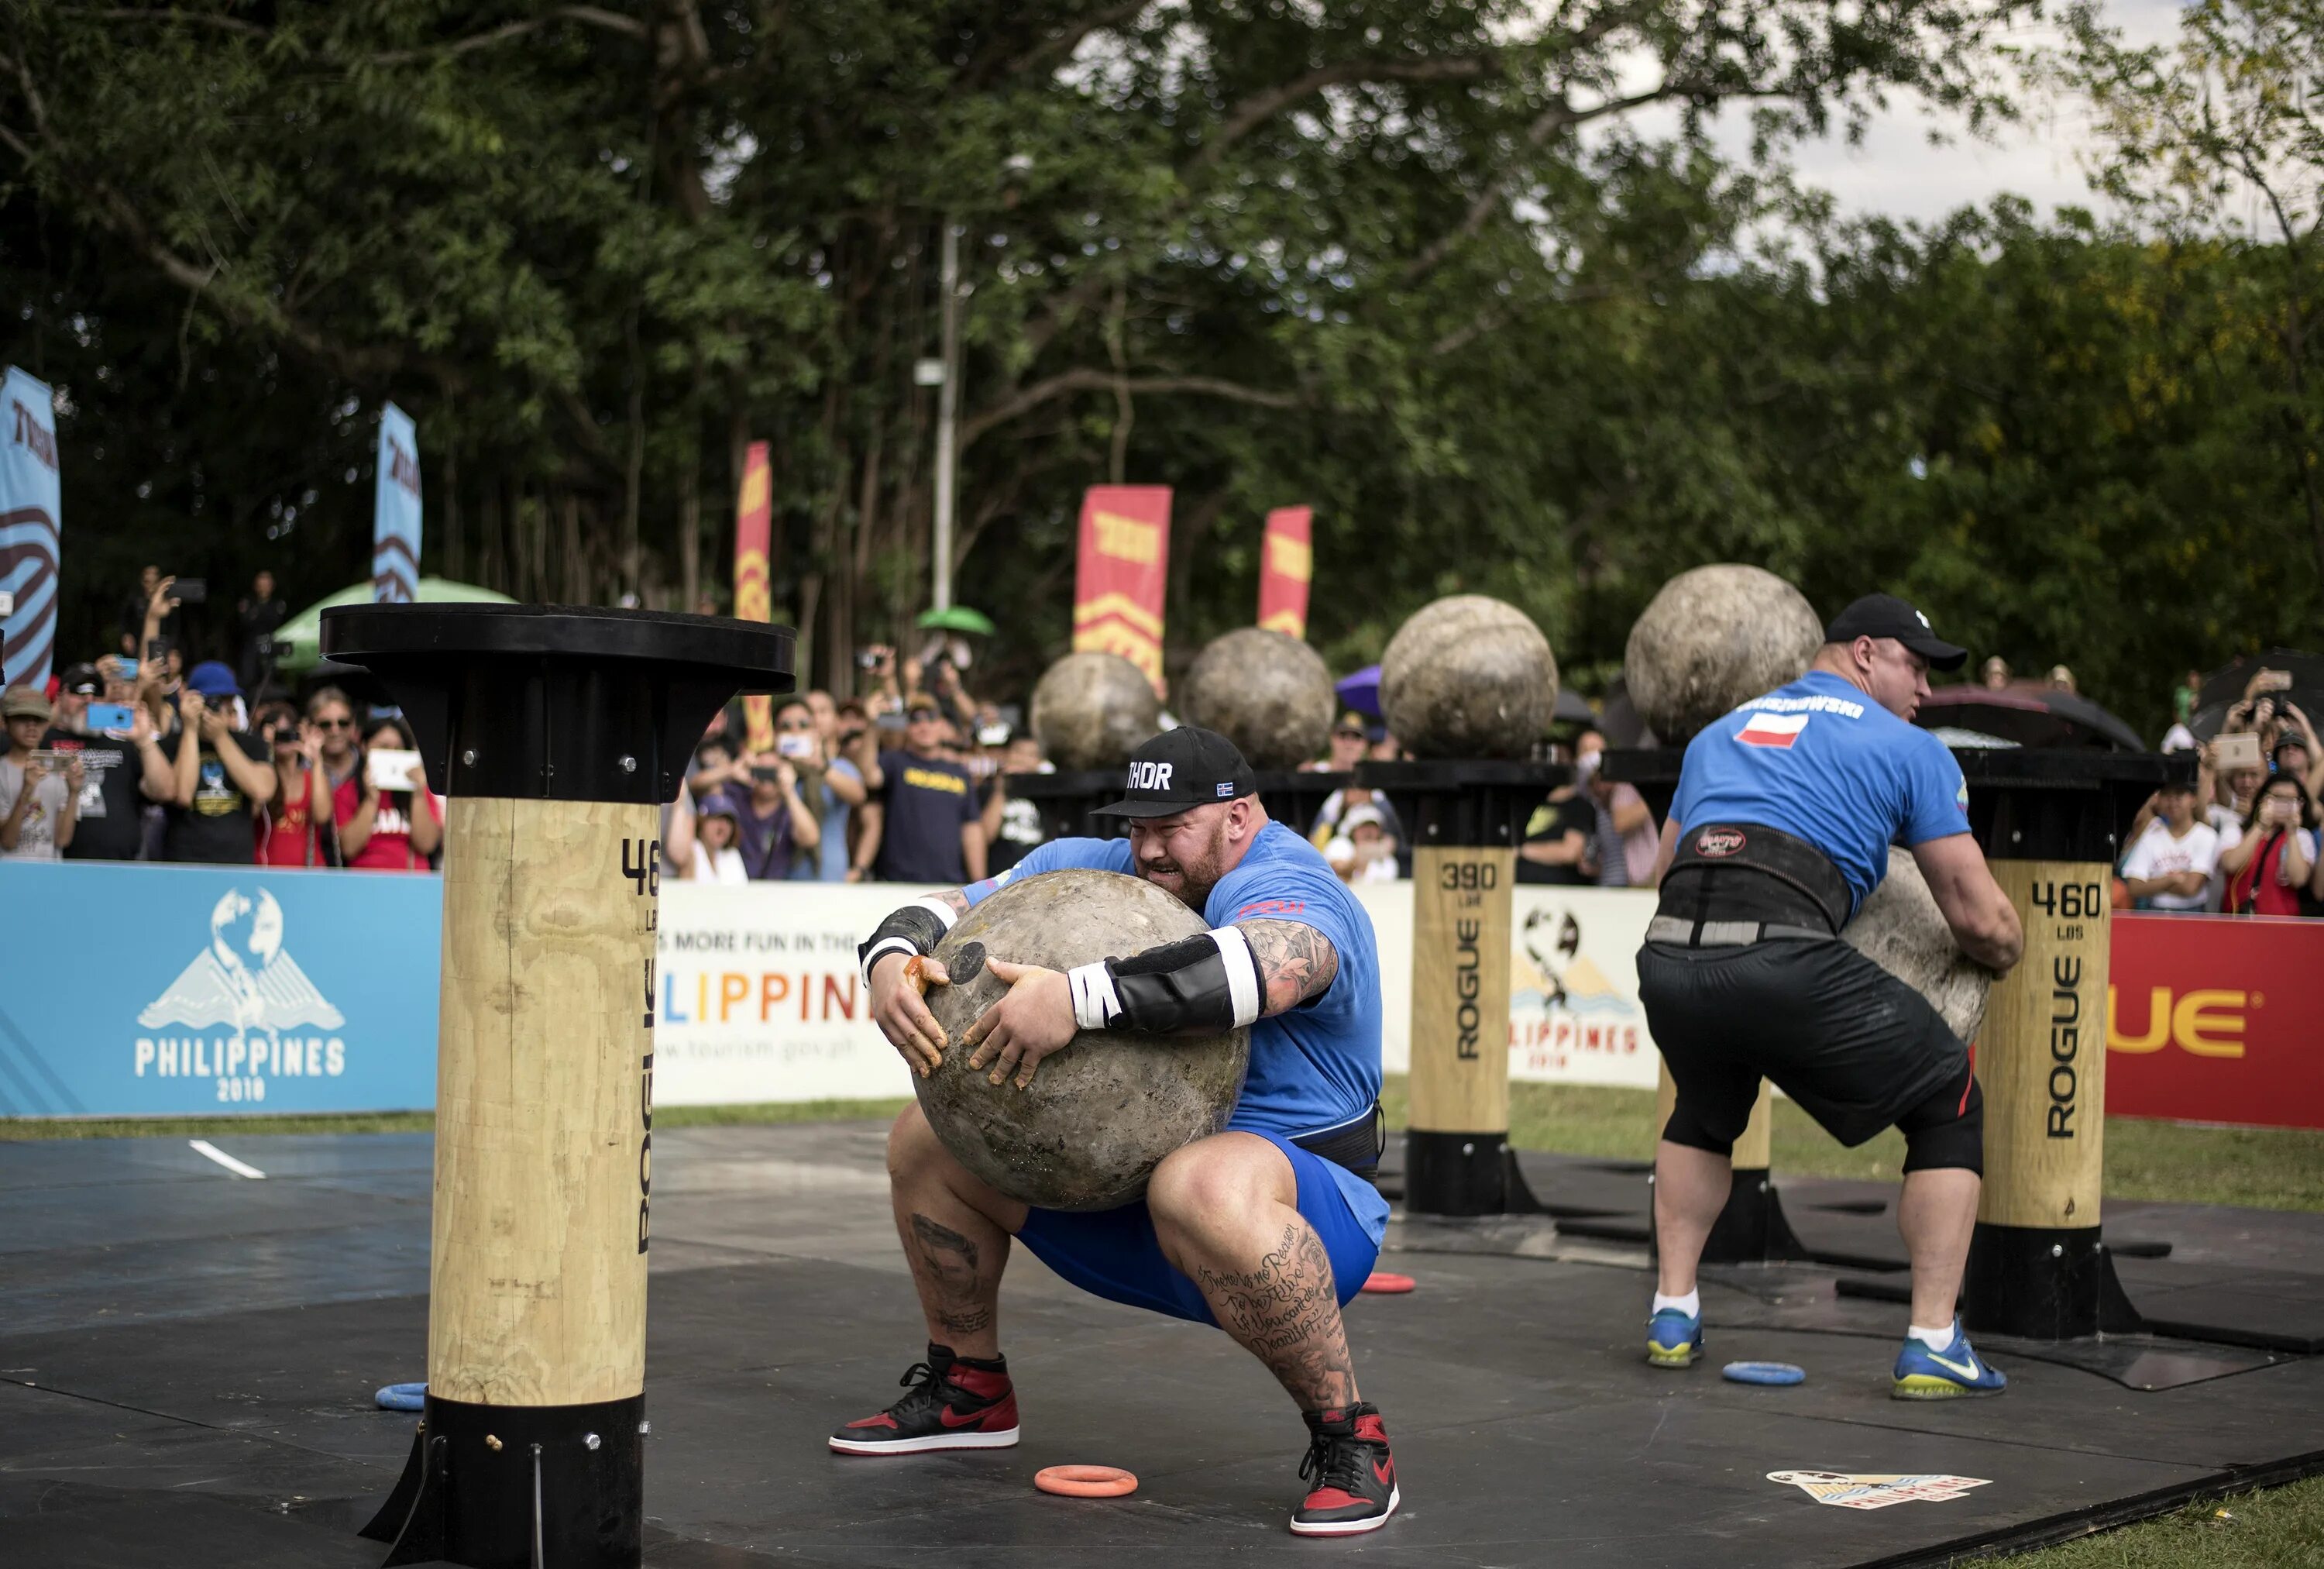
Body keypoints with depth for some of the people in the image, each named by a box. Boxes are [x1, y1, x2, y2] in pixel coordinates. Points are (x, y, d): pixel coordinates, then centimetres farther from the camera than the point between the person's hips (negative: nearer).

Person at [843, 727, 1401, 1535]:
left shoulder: (1285, 886, -19)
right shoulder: (1102, 868, 5)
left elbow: (1263, 967, -44)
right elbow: (950, 909, 3)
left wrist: (1079, 998, -52)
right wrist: (891, 960, -22)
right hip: (1119, 1184, 8)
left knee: (1201, 1185, -42)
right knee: (926, 1139, 6)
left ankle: (1350, 1440, -25)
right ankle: (969, 1390, 22)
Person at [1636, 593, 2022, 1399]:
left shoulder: (1720, 733, 31)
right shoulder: (1909, 749, 15)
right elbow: (1981, 920, 12)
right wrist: (2006, 952, 34)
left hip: (1666, 959, 5)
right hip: (1787, 962, -5)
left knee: (1704, 1113, 36)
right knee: (1949, 1109, 16)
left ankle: (1673, 1315, 29)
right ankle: (1932, 1345, 11)